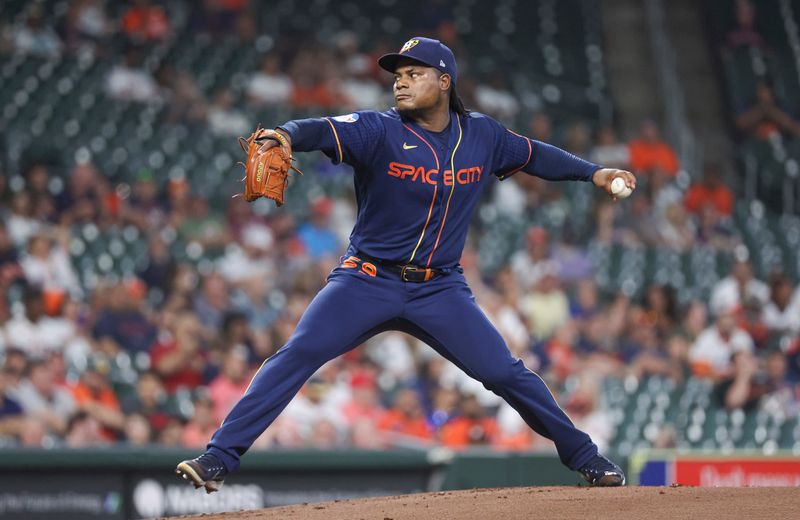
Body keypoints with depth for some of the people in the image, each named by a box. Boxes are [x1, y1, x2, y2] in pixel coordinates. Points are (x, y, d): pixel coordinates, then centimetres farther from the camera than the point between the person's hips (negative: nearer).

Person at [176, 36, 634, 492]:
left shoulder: (481, 136, 1)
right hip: (368, 281, -2)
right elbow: (323, 130, -31)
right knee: (297, 356, -18)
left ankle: (584, 456, 17)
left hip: (441, 289, 2)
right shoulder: (379, 130, -12)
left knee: (506, 373, -3)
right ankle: (220, 458, -17)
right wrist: (286, 136, -52)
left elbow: (534, 155, 20)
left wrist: (593, 172, 15)